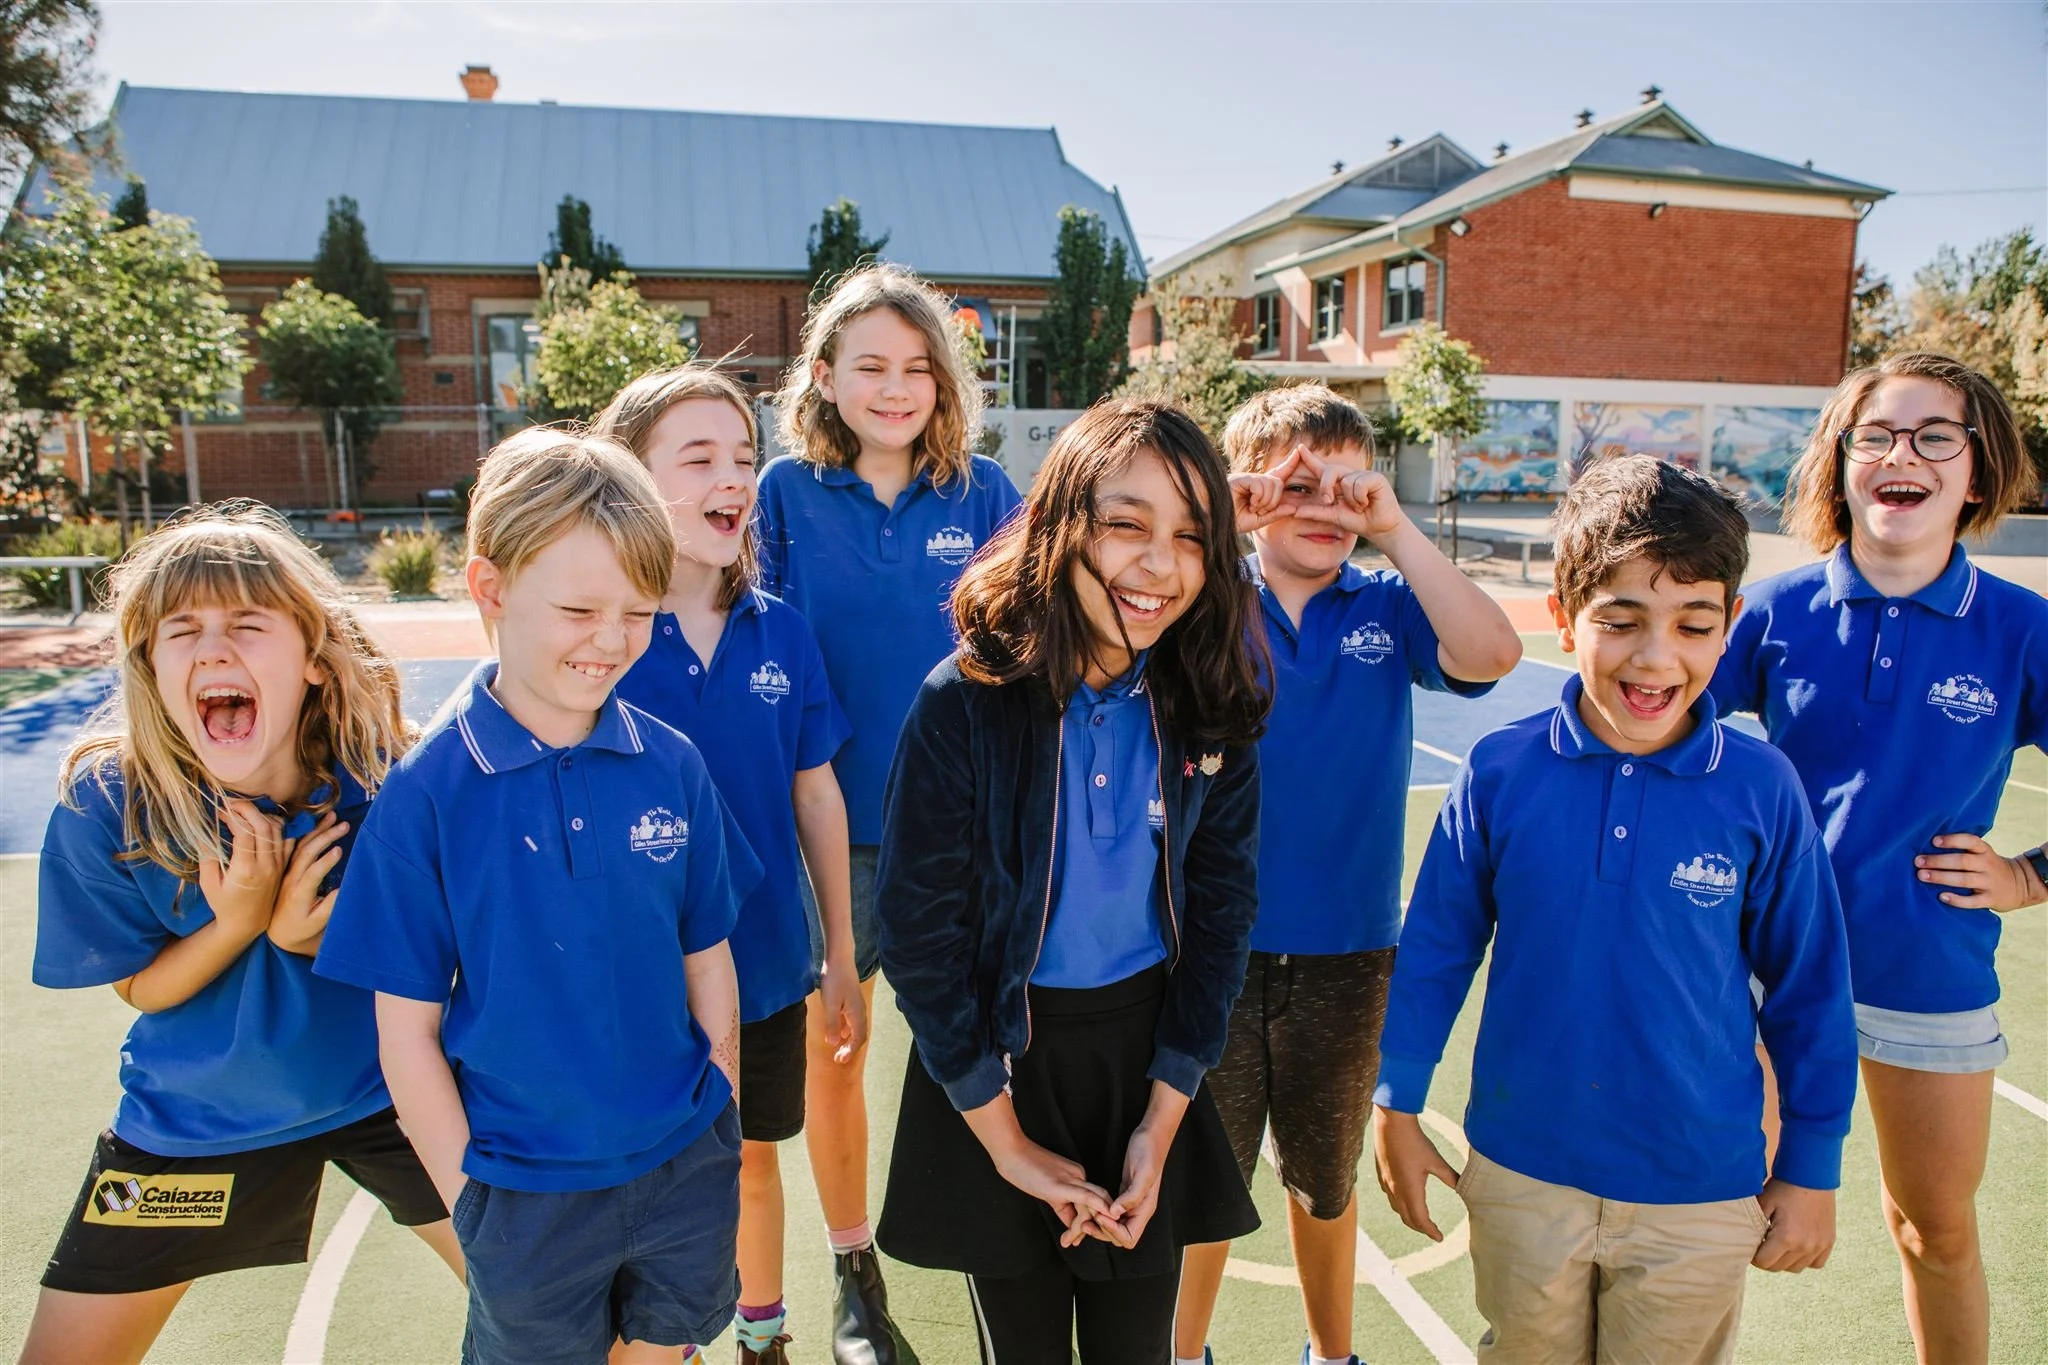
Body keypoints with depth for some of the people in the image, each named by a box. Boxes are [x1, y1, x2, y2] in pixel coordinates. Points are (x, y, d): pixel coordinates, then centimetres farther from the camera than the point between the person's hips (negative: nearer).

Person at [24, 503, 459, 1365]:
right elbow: (140, 988, -7)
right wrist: (238, 919, -27)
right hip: (196, 1115, 1)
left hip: (384, 1092, 0)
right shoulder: (103, 807, -21)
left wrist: (310, 935, -28)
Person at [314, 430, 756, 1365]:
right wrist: (471, 1201, -6)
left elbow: (706, 962, 0)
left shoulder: (672, 768, -9)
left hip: (686, 1171, 3)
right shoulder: (427, 794, -15)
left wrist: (713, 1139, 3)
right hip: (527, 1195, -2)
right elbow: (408, 1029, -9)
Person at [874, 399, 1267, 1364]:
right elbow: (921, 932, -13)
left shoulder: (1209, 707, -8)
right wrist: (1007, 1141, -9)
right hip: (1000, 1060, -2)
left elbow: (1221, 914, -1)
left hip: (1146, 1055, 3)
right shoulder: (966, 703, -18)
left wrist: (1162, 1123, -2)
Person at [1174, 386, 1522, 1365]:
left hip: (1346, 953, 2)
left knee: (1325, 1176, 22)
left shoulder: (1387, 609, -2)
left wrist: (1395, 531, -19)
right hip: (1213, 944, -1)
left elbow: (1490, 654, -18)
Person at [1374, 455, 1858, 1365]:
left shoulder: (1762, 791, -13)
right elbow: (1434, 950, -2)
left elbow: (1807, 985, -1)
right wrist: (1396, 1105, 4)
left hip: (1698, 1196, 0)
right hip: (1520, 1175, 0)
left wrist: (1811, 1170, 6)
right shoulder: (1500, 773, -13)